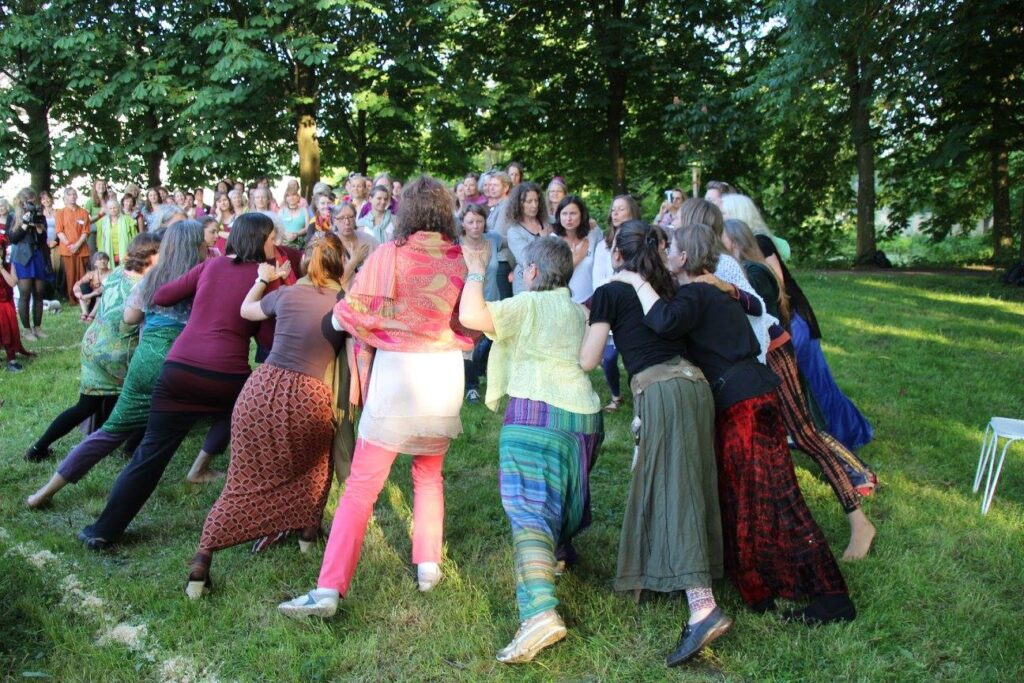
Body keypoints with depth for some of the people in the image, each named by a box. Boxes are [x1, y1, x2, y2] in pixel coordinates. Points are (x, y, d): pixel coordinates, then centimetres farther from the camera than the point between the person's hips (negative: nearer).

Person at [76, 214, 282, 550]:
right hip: (228, 377, -3)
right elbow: (268, 337, -1)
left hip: (179, 369, 3)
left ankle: (103, 531, 18)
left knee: (149, 454, 12)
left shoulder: (212, 264, 12)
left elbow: (161, 297, 16)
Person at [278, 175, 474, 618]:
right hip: (446, 372, 4)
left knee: (361, 487, -1)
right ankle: (428, 565, 23)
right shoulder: (462, 259, 2)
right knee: (429, 474, 25)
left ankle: (329, 590, -4)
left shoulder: (390, 254, -5)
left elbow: (349, 316, -5)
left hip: (396, 370, -3)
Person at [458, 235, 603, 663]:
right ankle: (559, 553, 50)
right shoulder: (579, 311, 20)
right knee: (562, 494, 29)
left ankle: (540, 610, -29)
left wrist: (476, 273, -1)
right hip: (583, 413, 8)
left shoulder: (529, 305, -4)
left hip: (536, 412, -8)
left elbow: (471, 316, -18)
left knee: (529, 508, -15)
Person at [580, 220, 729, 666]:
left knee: (670, 491, -11)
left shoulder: (609, 293, 3)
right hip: (694, 380, 7)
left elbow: (587, 362, 2)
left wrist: (587, 320, 18)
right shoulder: (666, 288, 20)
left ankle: (703, 607, -21)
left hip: (658, 390, -7)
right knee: (692, 485, 14)